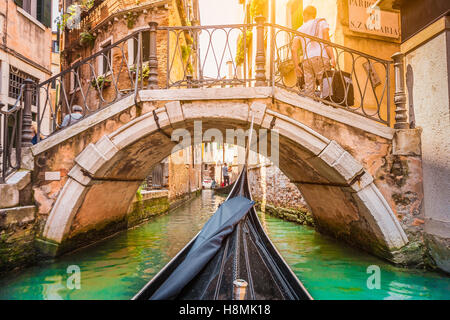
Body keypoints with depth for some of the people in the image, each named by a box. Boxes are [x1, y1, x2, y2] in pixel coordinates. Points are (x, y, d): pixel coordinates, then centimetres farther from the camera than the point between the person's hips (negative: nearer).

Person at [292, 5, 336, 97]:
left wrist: (297, 66, 11)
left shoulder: (300, 30, 24)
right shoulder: (322, 22, 15)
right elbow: (326, 40, -2)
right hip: (320, 58, -4)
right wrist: (332, 58, -8)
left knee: (309, 91, 0)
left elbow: (294, 49, 11)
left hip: (306, 60, 4)